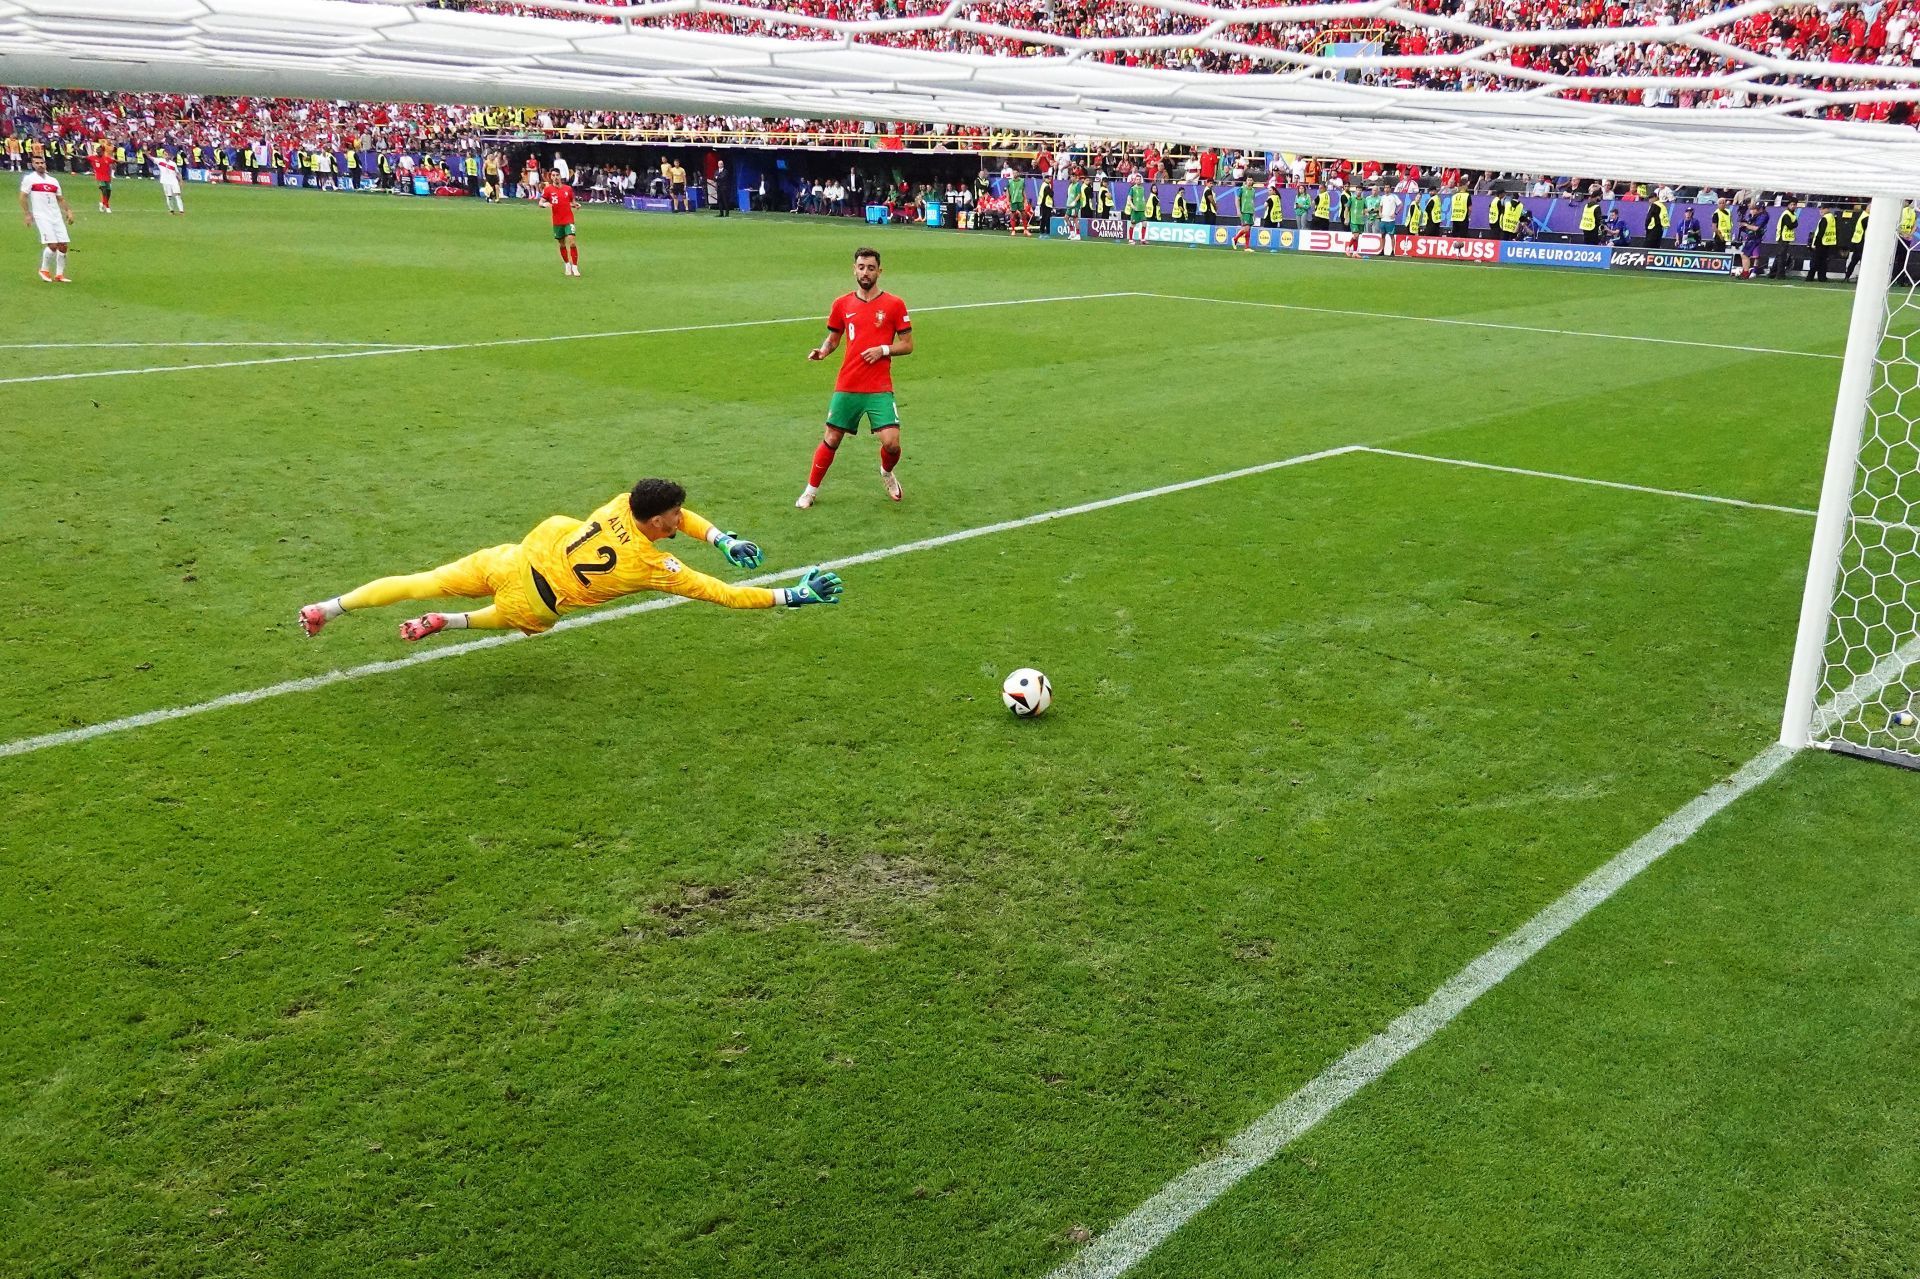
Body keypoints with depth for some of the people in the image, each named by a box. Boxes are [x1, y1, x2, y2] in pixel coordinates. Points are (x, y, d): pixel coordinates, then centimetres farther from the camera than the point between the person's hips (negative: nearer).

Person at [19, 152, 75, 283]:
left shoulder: (53, 180, 17)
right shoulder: (29, 178, 1)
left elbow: (60, 198, 23)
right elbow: (23, 197, -1)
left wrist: (68, 211, 7)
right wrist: (27, 215, -9)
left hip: (56, 216, 6)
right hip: (41, 217, -6)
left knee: (63, 245, -1)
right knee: (52, 244, -16)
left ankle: (59, 274, 10)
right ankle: (44, 270, 5)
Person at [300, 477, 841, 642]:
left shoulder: (622, 502, -5)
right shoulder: (653, 566, -18)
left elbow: (676, 514, 16)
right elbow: (720, 593, -16)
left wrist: (722, 540, 7)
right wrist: (791, 596, -14)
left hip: (519, 557, 4)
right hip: (533, 604, -4)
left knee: (425, 583, 14)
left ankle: (325, 608, 15)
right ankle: (443, 624, 23)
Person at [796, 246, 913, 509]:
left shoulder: (894, 304, 0)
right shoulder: (842, 304, 7)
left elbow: (908, 345, 3)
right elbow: (833, 338, 18)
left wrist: (883, 350, -13)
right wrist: (822, 350, -3)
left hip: (880, 389, -2)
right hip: (846, 387, 2)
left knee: (891, 442, -12)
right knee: (831, 440, 4)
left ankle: (887, 473, 23)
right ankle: (810, 490, 21)